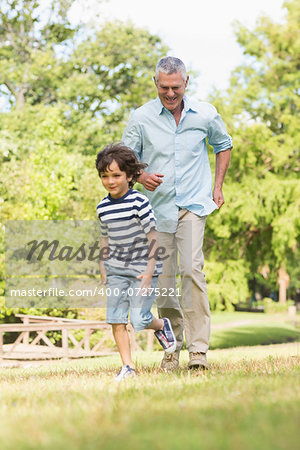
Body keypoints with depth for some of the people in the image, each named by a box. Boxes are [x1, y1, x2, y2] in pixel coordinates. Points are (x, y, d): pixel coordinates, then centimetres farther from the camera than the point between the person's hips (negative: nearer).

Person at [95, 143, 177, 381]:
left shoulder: (139, 202, -14)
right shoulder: (103, 207, 3)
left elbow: (153, 237, -14)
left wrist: (149, 274, -17)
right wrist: (103, 270, 14)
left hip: (142, 268, -5)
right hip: (116, 269, 5)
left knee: (139, 319, -9)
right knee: (116, 318, -4)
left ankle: (161, 325, 24)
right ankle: (128, 366, 5)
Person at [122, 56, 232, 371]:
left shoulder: (205, 115, 0)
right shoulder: (141, 118, -3)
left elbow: (223, 145, 19)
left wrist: (218, 186, 11)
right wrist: (141, 176, -15)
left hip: (193, 204, -1)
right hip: (158, 206, 2)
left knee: (192, 269, -18)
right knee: (163, 278, 5)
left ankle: (198, 348, -18)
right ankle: (172, 347, 20)